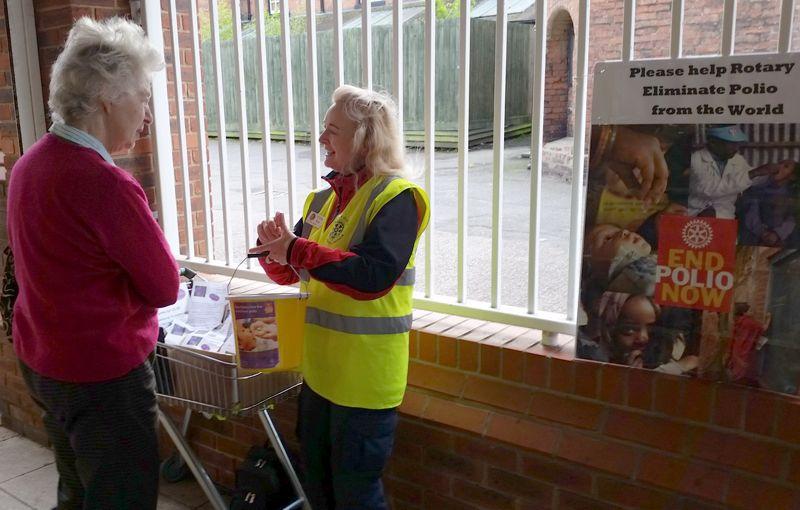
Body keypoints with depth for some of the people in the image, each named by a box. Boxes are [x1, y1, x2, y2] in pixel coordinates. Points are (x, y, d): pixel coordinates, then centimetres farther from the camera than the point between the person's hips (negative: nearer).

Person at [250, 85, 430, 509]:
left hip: (366, 376, -8)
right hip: (319, 368, 8)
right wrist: (275, 248, -10)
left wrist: (297, 250, -28)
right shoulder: (325, 197, 8)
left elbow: (373, 277, -28)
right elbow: (292, 273, 12)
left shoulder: (396, 198, -15)